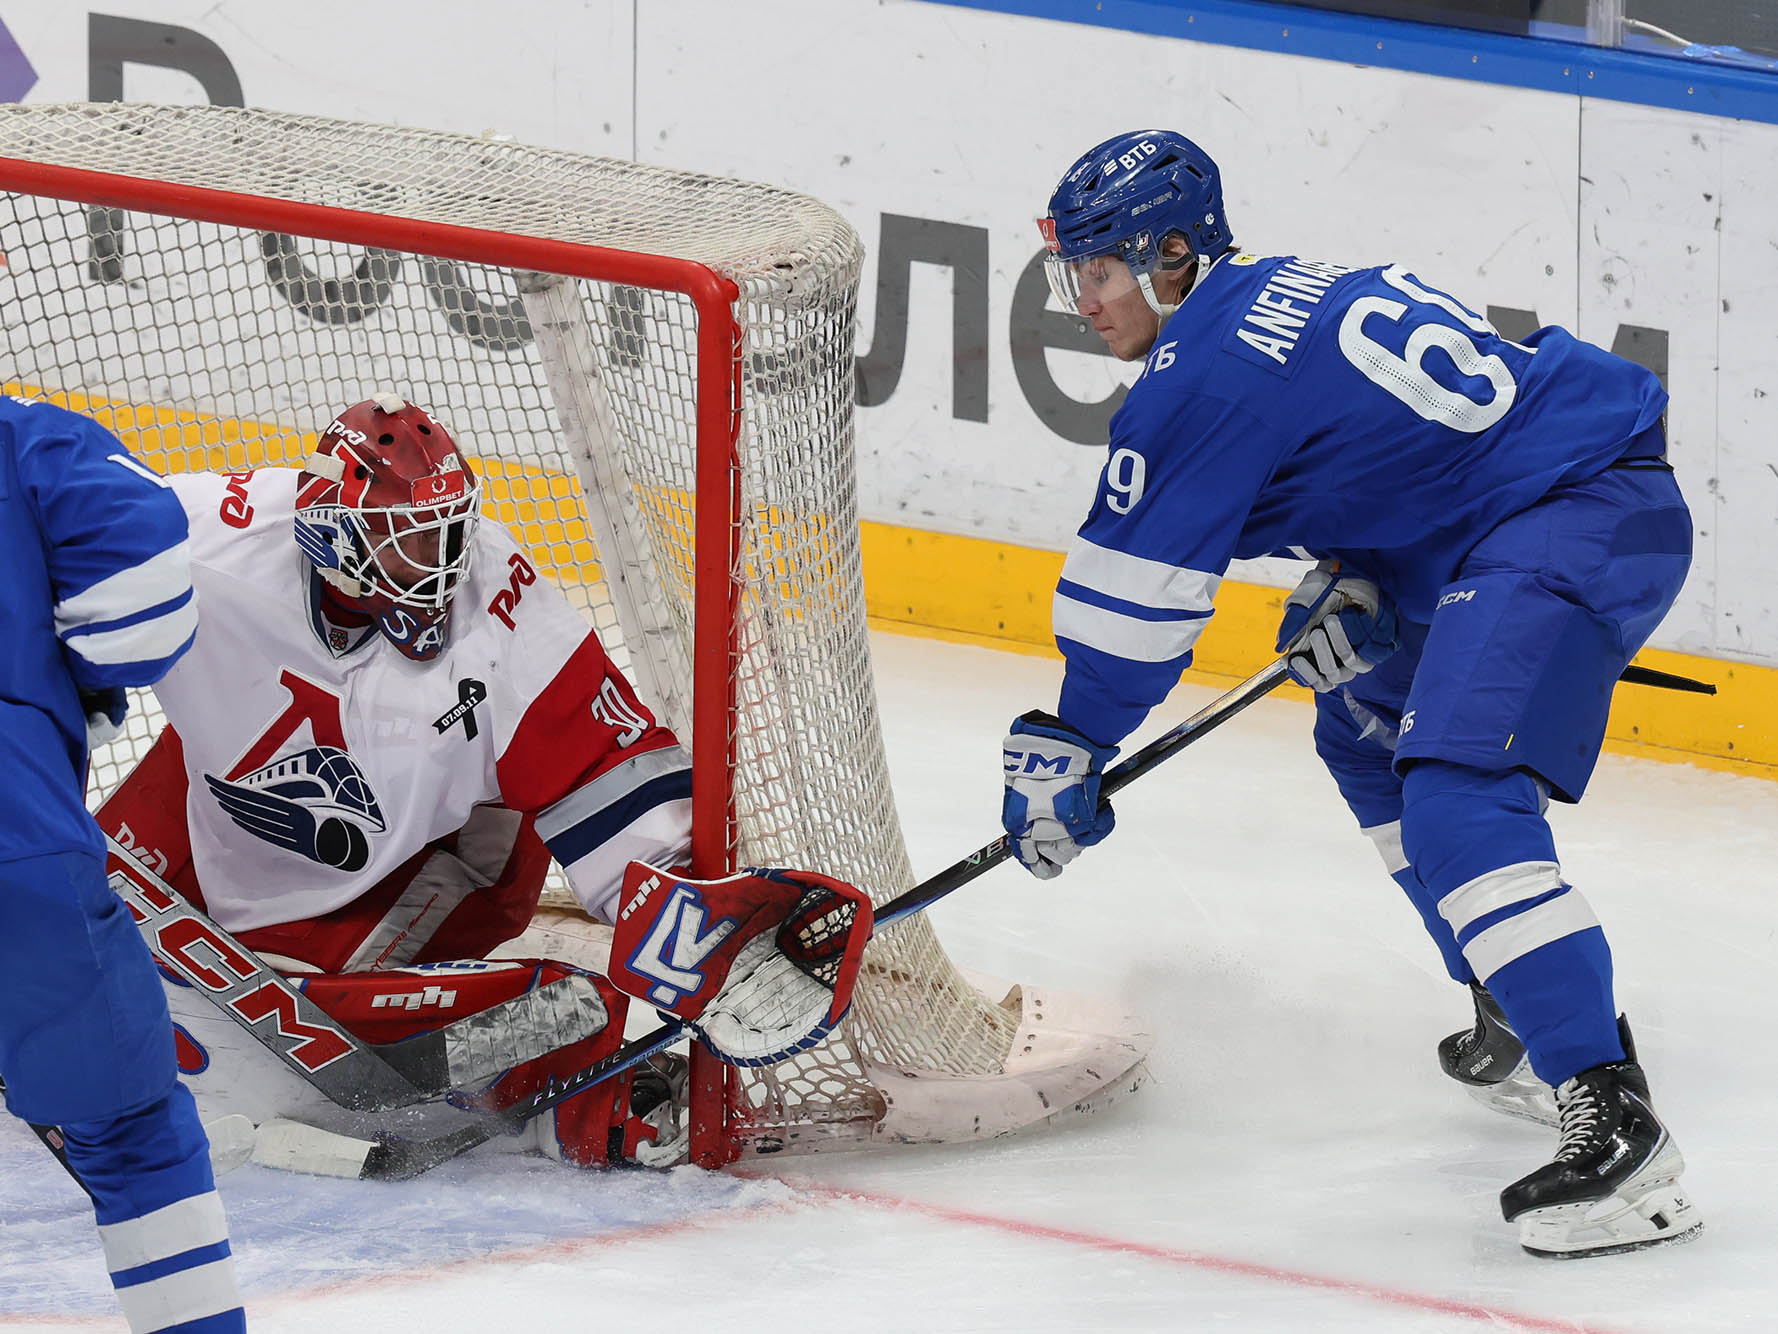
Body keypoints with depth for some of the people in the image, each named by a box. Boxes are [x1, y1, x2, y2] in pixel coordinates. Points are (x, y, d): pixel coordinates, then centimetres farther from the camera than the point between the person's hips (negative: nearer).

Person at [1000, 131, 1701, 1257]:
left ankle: (1614, 1128, -34)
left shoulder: (1204, 372, -12)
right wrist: (1349, 595, 12)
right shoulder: (1272, 297, 18)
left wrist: (1066, 753, 1)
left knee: (1458, 799, -24)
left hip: (1581, 520, -11)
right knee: (1369, 732, 27)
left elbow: (1134, 595, -8)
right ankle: (1529, 1029, 30)